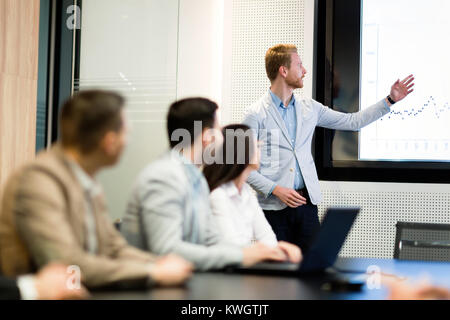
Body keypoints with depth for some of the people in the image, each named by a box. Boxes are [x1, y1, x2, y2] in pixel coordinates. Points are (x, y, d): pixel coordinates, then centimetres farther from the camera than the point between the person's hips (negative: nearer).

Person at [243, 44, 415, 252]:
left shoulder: (309, 108, 12)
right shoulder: (256, 114, -4)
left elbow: (353, 122, 18)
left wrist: (390, 100, 15)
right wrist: (276, 190, -15)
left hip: (306, 203, 4)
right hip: (273, 206, -4)